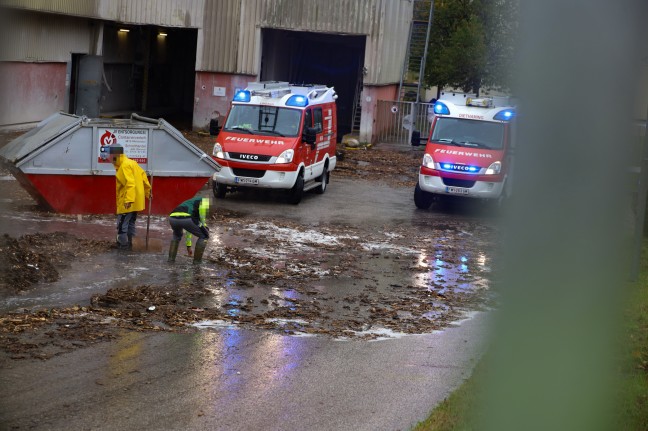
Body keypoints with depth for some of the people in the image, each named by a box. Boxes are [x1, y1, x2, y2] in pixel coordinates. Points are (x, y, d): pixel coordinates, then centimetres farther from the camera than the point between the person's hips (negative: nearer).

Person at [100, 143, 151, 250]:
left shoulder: (125, 166, -19)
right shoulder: (130, 162, 11)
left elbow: (130, 184, -28)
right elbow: (142, 174, 17)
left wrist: (129, 199, -35)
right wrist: (147, 190, 25)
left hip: (128, 202, -10)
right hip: (136, 201, 10)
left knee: (122, 224, -5)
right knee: (130, 223, 17)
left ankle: (123, 245, 0)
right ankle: (128, 244, 25)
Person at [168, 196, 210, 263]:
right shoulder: (204, 200, 23)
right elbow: (202, 207, -6)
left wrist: (188, 245, 58)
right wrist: (203, 224, 6)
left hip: (172, 218, 7)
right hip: (185, 219, -7)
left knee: (177, 235, 41)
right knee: (204, 236, 17)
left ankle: (171, 257, 32)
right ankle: (197, 261, 18)